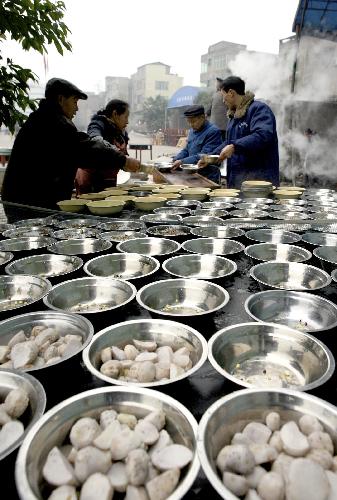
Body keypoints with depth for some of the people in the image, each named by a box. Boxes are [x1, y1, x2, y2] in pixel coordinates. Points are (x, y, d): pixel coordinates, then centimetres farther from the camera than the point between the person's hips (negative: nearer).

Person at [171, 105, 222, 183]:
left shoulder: (213, 131, -14)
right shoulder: (192, 131, 12)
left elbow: (203, 156, -21)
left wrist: (182, 162, -24)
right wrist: (175, 160, 2)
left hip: (208, 178, -7)